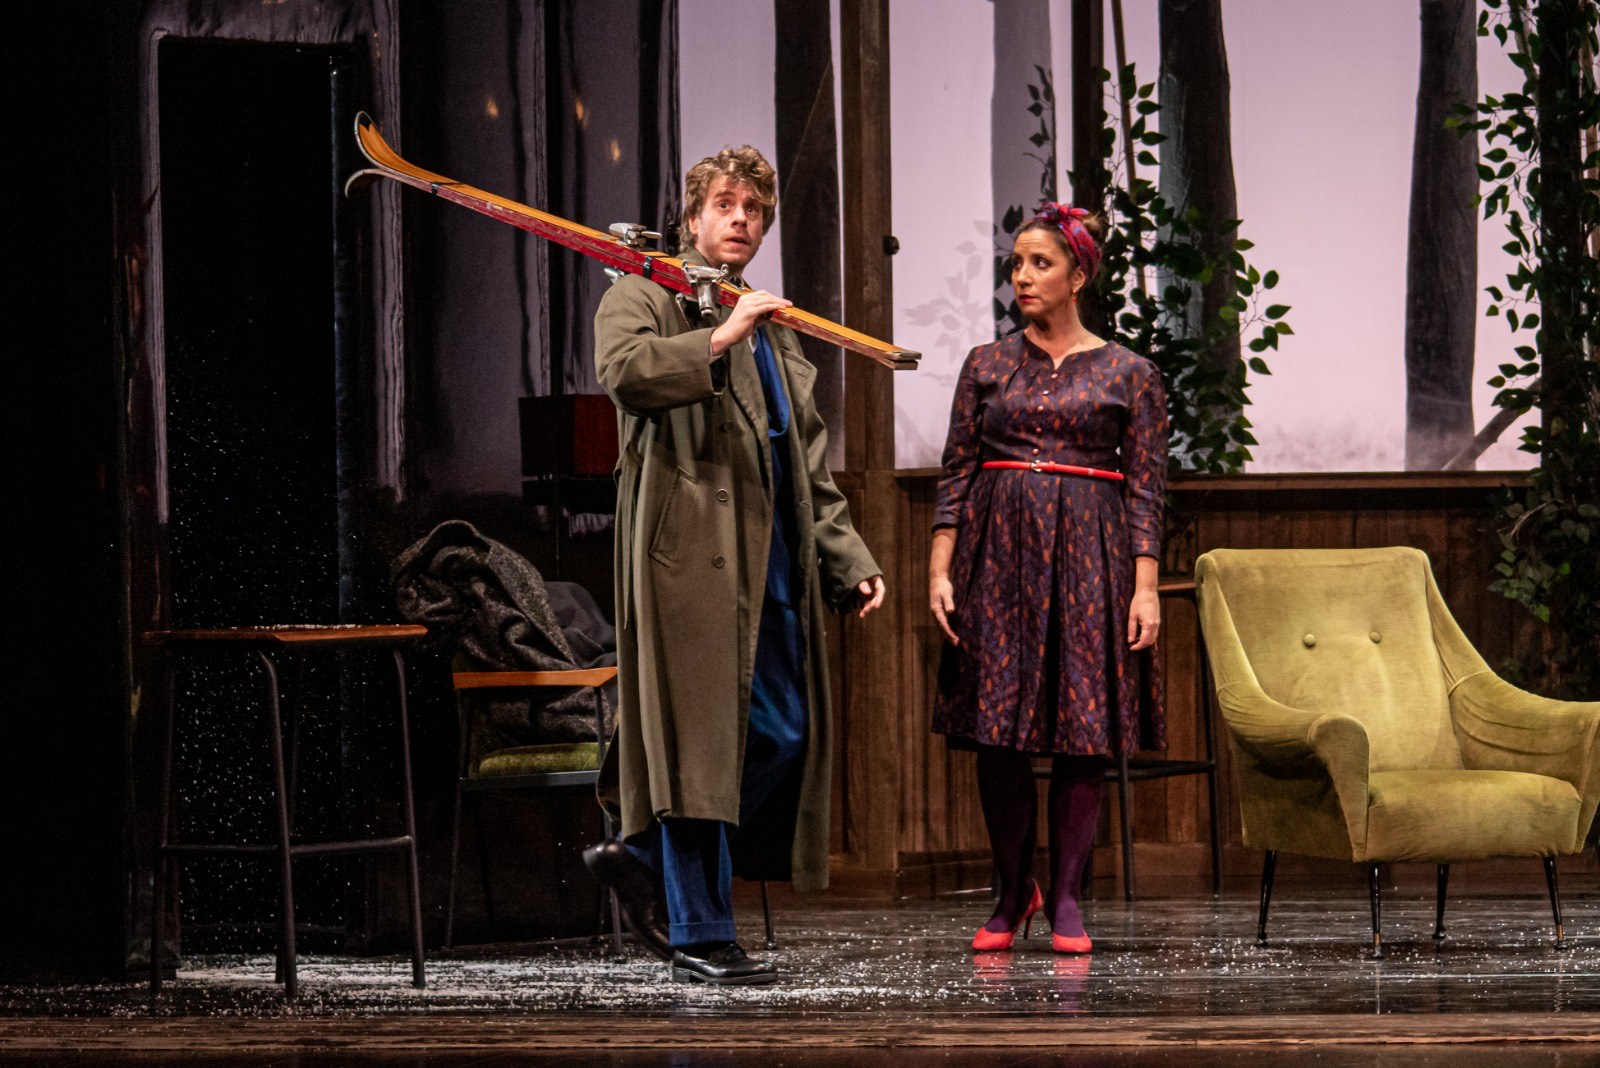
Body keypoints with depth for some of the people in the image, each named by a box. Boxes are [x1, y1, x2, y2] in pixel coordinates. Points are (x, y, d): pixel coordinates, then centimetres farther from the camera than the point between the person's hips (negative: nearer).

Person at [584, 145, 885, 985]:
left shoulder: (775, 336, 27)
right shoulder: (643, 299, 6)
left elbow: (810, 467, 27)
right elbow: (625, 370, -17)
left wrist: (848, 559, 19)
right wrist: (716, 341, -23)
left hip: (774, 562, 8)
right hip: (690, 552, -8)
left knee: (785, 734, 4)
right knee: (701, 737, -9)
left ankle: (642, 856, 20)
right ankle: (700, 936, -5)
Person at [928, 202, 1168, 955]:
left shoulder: (1129, 375, 4)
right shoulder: (988, 365, 9)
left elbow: (1146, 489, 2)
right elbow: (956, 472, 8)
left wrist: (1145, 587, -6)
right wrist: (939, 569, -1)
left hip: (1089, 555, -1)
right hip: (999, 553, 1)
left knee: (1084, 727, -3)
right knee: (998, 729, -1)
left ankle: (1064, 897, 4)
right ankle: (1013, 892, 11)